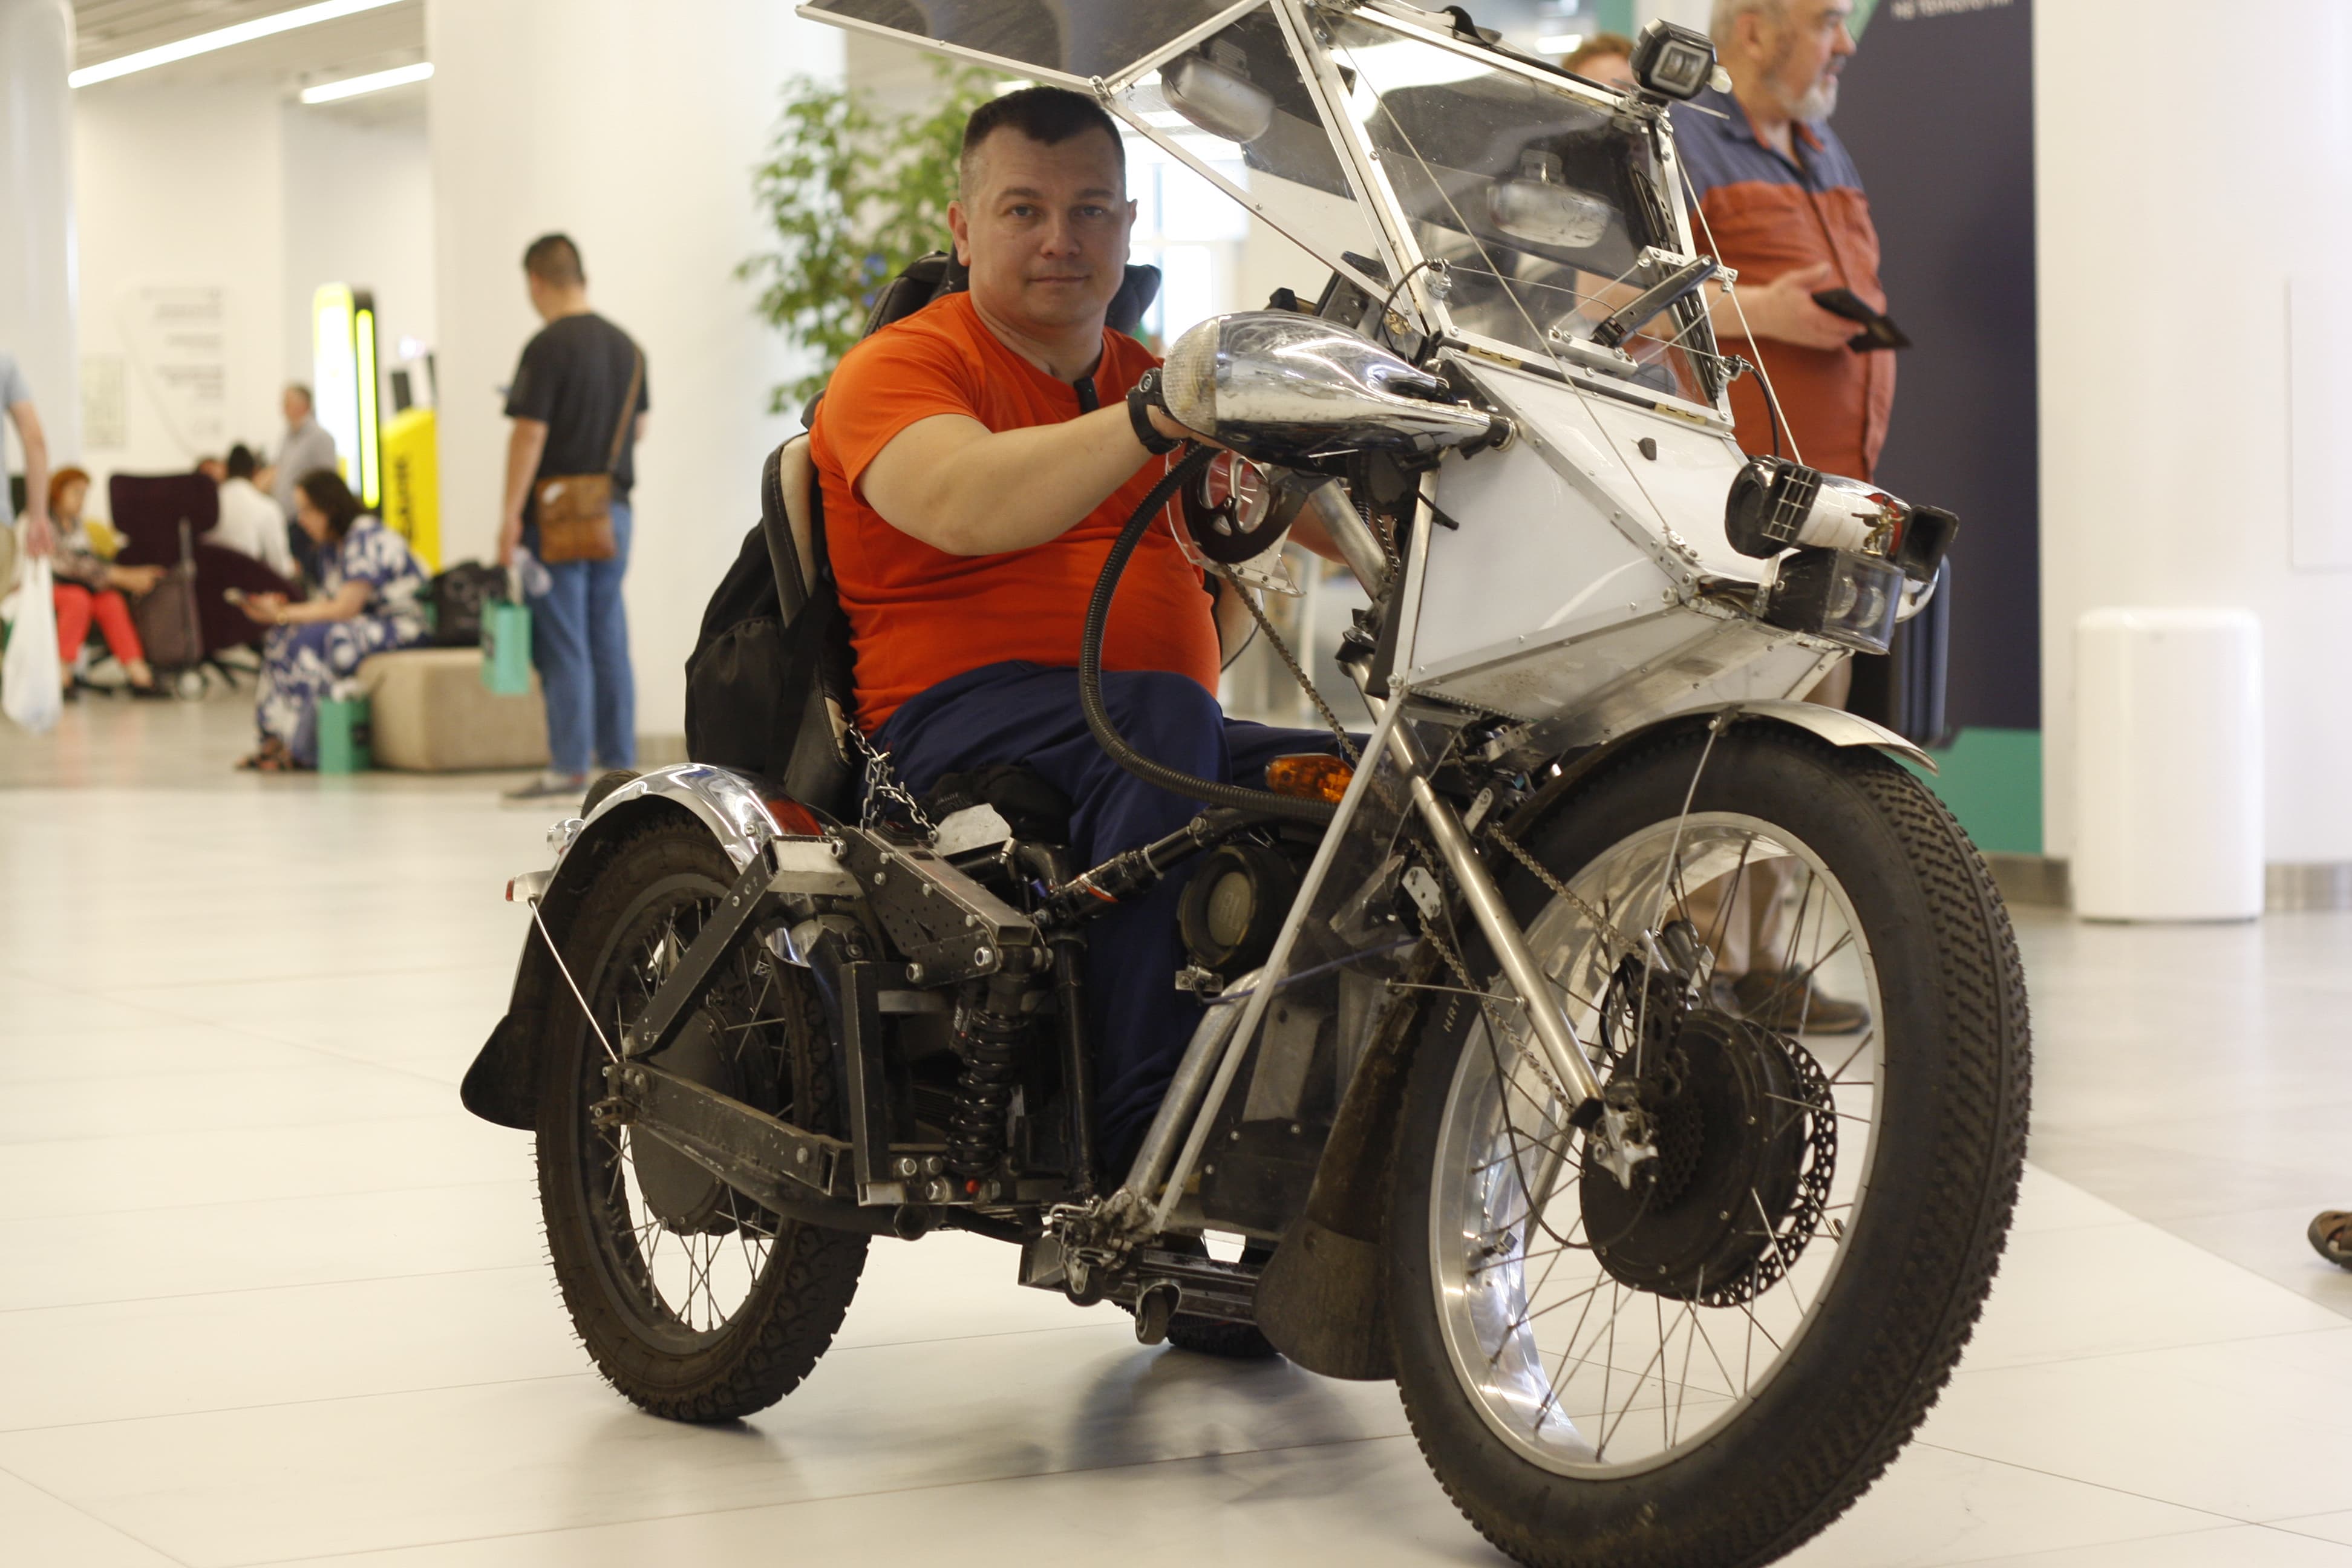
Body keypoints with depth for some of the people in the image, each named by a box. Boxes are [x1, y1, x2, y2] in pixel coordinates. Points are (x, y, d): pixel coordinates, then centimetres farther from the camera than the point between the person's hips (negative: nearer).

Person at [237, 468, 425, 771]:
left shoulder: (367, 539, -16)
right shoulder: (330, 547, 13)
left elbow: (346, 608, -21)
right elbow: (329, 604, 7)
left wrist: (282, 615, -16)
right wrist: (280, 608, -10)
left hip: (404, 629, -9)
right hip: (368, 624, 9)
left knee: (308, 641, -27)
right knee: (281, 638, -9)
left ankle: (297, 750, -21)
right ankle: (275, 743, -13)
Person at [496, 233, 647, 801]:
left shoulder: (548, 348, -13)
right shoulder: (626, 346, 9)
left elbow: (529, 435, -15)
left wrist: (512, 515, -12)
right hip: (615, 509, 7)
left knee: (563, 646, -4)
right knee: (608, 641, 11)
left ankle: (569, 765, -4)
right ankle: (618, 759, 12)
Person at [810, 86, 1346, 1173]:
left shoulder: (1154, 379, 26)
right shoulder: (900, 367, 3)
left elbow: (1320, 518, 18)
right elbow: (964, 505, -21)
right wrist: (1146, 423, -37)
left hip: (1164, 734, 6)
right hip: (963, 722, -6)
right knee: (1161, 712, -37)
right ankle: (1140, 1153, -44)